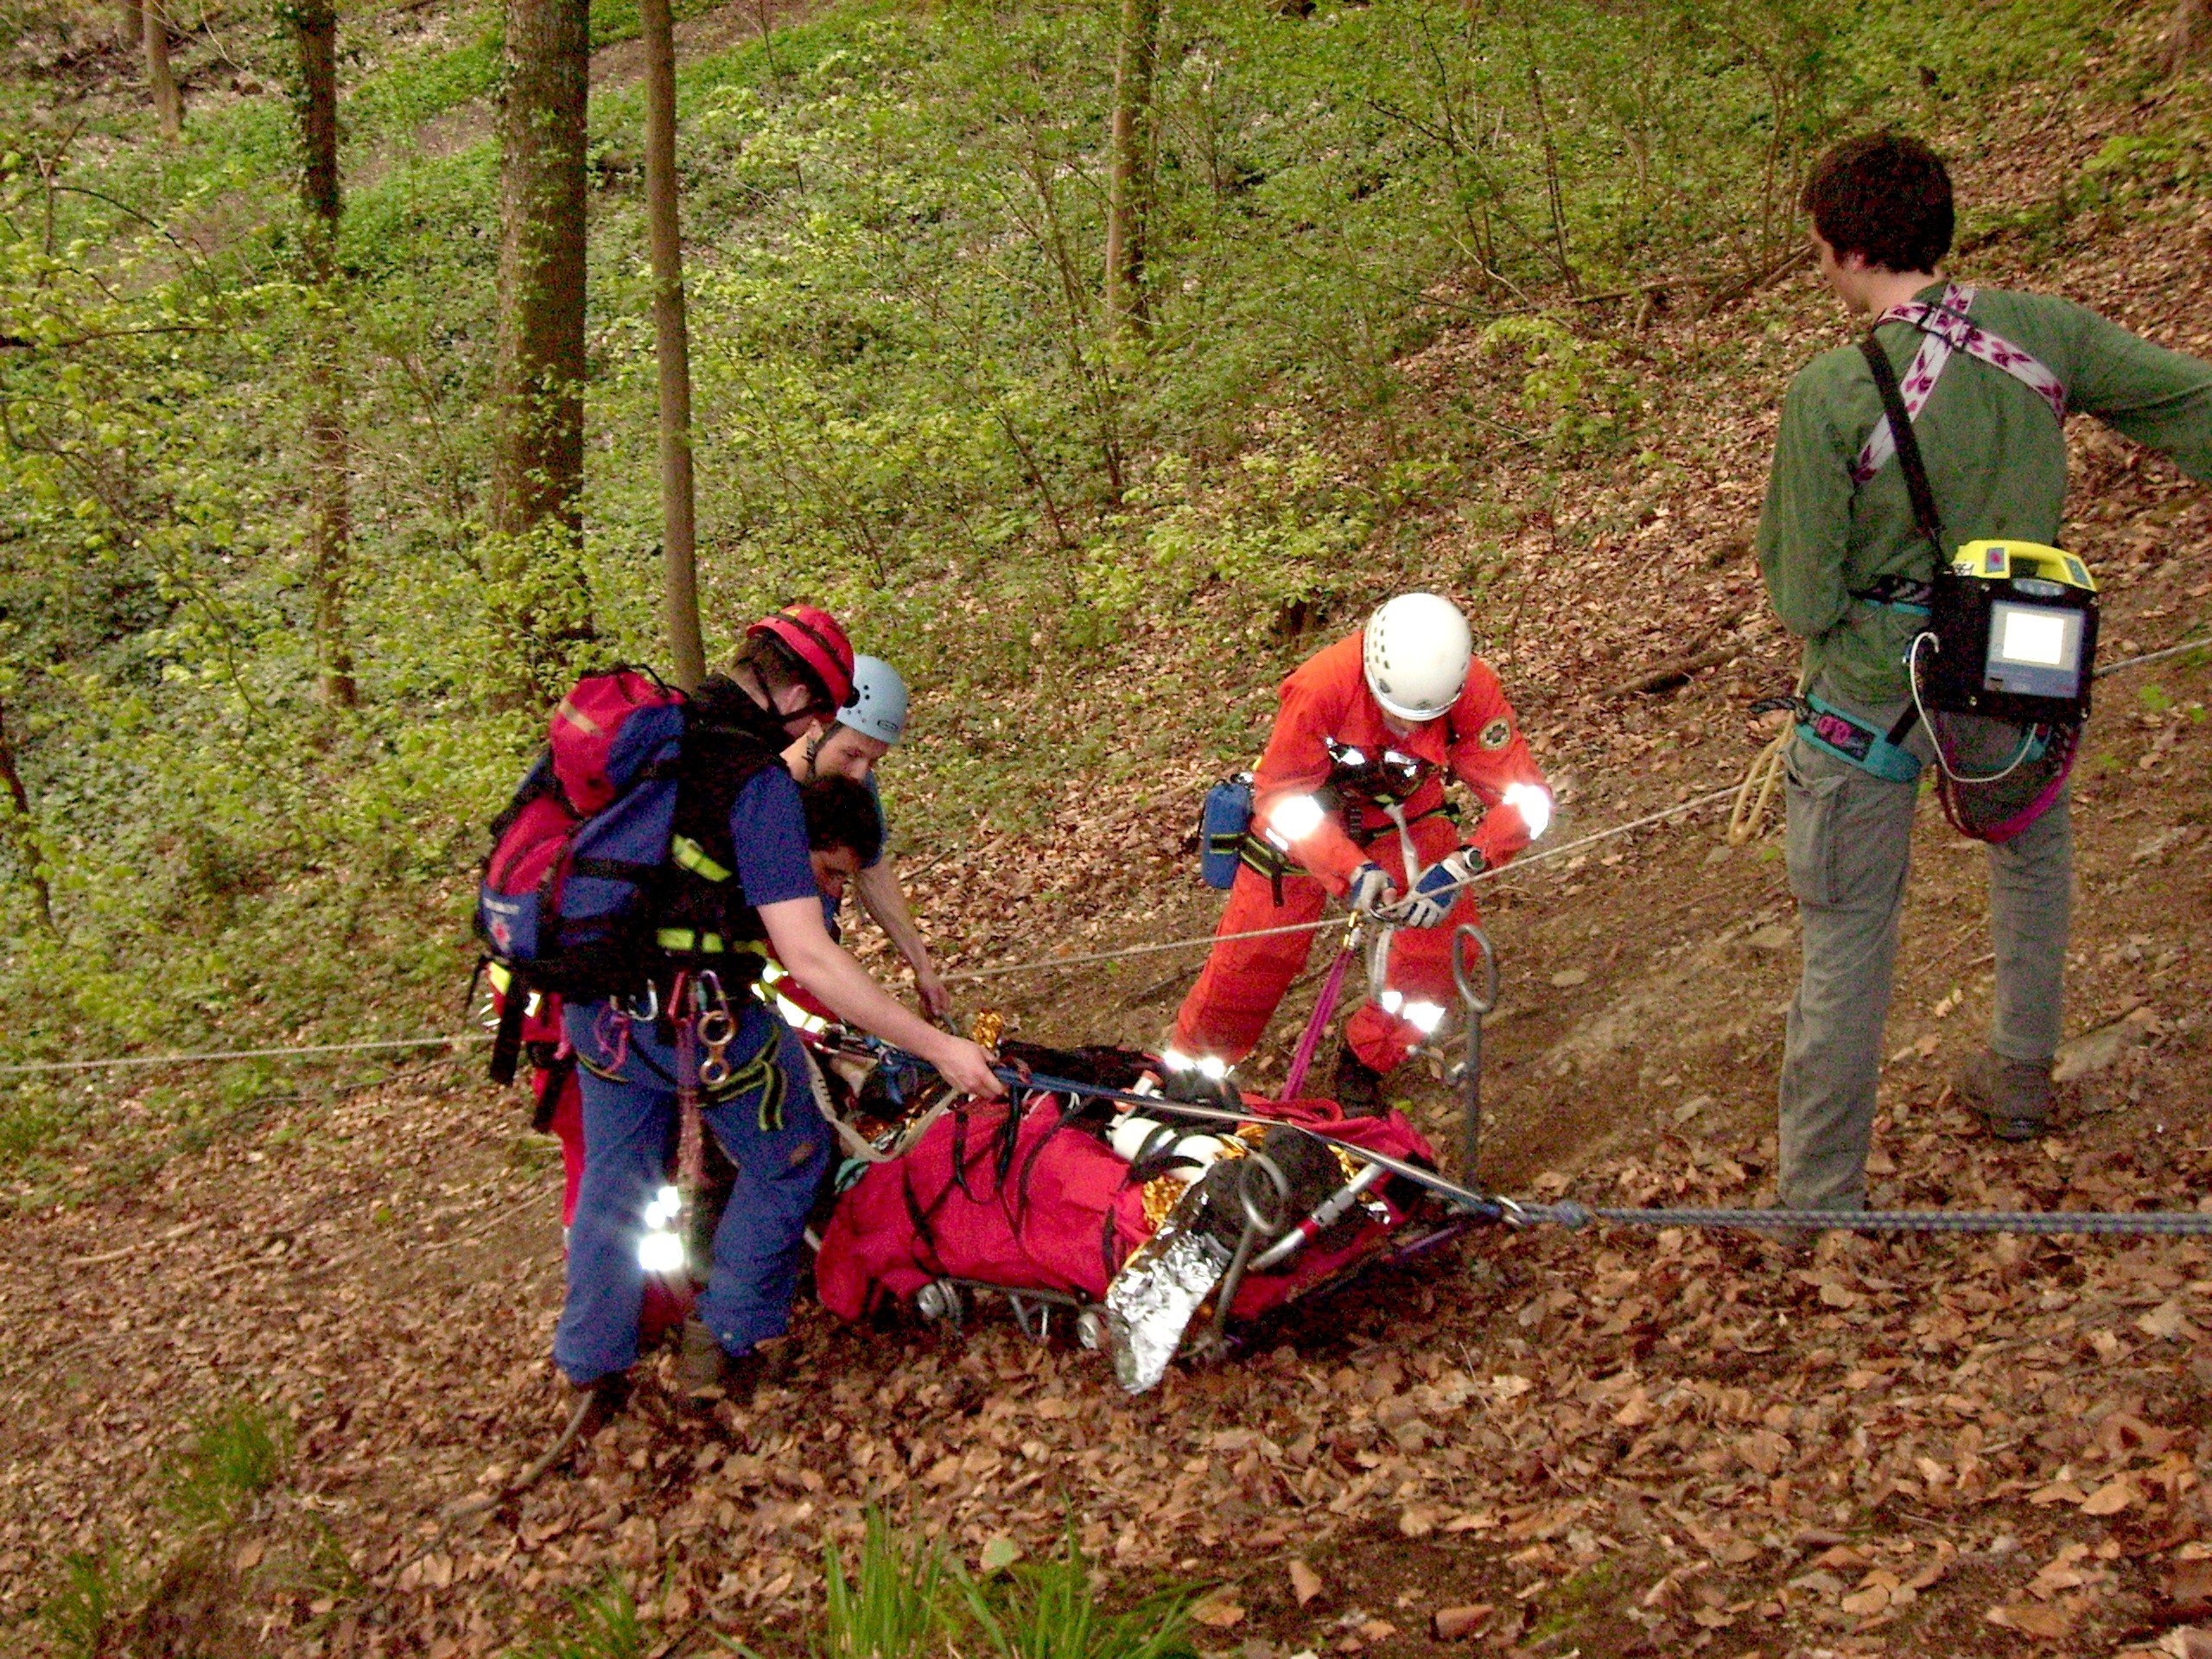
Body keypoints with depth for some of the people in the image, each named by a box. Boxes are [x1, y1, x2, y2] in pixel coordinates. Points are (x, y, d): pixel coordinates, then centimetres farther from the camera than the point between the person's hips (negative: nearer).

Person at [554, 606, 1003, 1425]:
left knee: (613, 1180, 23)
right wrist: (937, 1047, -24)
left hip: (594, 1007, 7)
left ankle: (591, 1372, 34)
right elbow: (808, 956, -25)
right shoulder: (760, 781, -19)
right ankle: (721, 1341, 22)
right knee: (788, 1161, 16)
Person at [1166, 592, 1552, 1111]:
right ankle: (1188, 1069, 23)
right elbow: (1281, 796, -30)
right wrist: (1351, 871, -44)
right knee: (1254, 954, -2)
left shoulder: (1473, 691, -33)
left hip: (1405, 813, 2)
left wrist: (1461, 867, -48)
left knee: (1447, 941, -12)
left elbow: (1524, 797, -31)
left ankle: (1365, 1061, 12)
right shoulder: (1320, 685, -39)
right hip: (1310, 809, -2)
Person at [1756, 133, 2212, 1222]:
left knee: (1847, 946, 7)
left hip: (1871, 692, -4)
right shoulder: (2042, 333, -7)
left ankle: (1819, 1203, 18)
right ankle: (2020, 1077, 44)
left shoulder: (1831, 394, -20)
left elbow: (1802, 600, -16)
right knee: (2033, 844, 33)